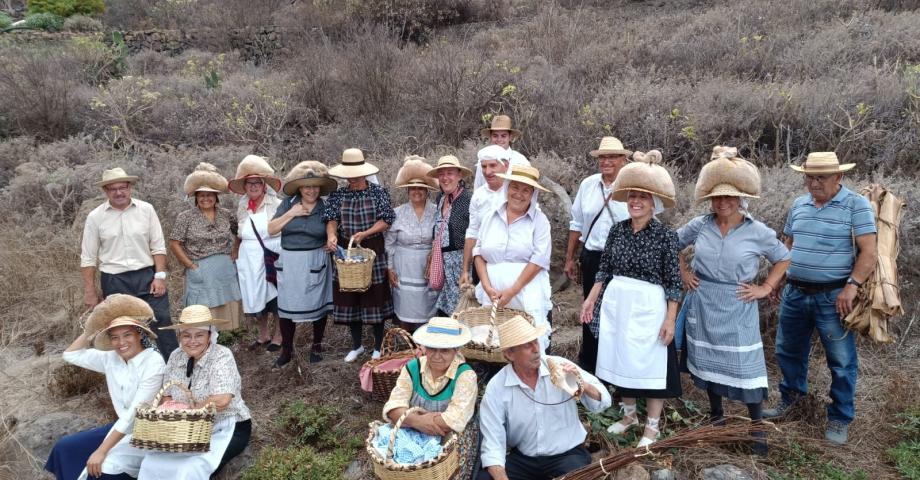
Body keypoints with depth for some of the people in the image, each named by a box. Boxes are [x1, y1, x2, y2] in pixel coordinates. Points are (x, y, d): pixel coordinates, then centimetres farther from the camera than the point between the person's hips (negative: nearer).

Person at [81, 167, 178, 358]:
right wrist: (90, 292, 3)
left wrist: (160, 276, -7)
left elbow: (158, 246, 2)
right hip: (114, 281, 0)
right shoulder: (95, 217, 0)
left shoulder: (146, 210, 0)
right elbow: (88, 258, 4)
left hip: (147, 276, 0)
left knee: (162, 321, -2)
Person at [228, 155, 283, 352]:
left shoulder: (277, 205, -8)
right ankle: (263, 335, 31)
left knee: (276, 299, 4)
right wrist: (236, 257, 15)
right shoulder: (242, 208, 9)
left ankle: (279, 336, 22)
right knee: (254, 299, 13)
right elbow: (239, 237, 18)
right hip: (248, 261, 5)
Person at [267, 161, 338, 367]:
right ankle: (286, 349, 20)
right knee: (286, 306, 4)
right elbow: (271, 230, -3)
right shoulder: (288, 203, 0)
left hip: (315, 264, 0)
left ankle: (317, 346, 28)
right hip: (289, 263, 1)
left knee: (317, 304, 8)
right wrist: (291, 214, -13)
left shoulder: (325, 208, 0)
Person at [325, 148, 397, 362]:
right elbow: (331, 219, -5)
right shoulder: (338, 195, 3)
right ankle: (356, 345, 27)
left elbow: (386, 220, -9)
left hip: (374, 250, -3)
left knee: (375, 297, 2)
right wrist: (331, 235, -27)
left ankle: (378, 346, 19)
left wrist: (365, 233, -23)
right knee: (350, 297, 9)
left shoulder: (379, 192, -4)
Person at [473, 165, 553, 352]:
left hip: (527, 297, -3)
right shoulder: (491, 217, 11)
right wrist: (487, 287, -5)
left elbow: (539, 259, -8)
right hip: (493, 295, 3)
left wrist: (512, 291, -14)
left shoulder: (540, 220, 0)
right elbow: (478, 253, 9)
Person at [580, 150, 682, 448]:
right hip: (616, 304, 5)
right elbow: (604, 269, 11)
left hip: (648, 308, -4)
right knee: (623, 360, 16)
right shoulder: (617, 230, 3)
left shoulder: (665, 236, -10)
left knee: (651, 364, 5)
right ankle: (628, 414, 35)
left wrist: (671, 319, -12)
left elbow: (673, 282, -9)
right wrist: (591, 299, 7)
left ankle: (652, 426, 21)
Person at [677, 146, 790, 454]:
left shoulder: (758, 232, -7)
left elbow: (783, 259, 7)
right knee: (709, 360, 14)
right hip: (703, 306, 2)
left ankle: (757, 428, 17)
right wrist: (683, 272, 4)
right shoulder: (699, 226, -3)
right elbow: (673, 246, 13)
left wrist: (765, 288, -1)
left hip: (737, 309, -2)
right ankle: (715, 414, 32)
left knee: (745, 365, 0)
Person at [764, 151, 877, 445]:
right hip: (794, 293, 5)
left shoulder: (856, 205, -8)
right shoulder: (798, 205, 8)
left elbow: (868, 253, -14)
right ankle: (790, 397, 38)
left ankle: (840, 420, 19)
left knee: (841, 361, 5)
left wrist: (852, 286, -23)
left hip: (833, 297, -5)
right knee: (788, 351, 17)